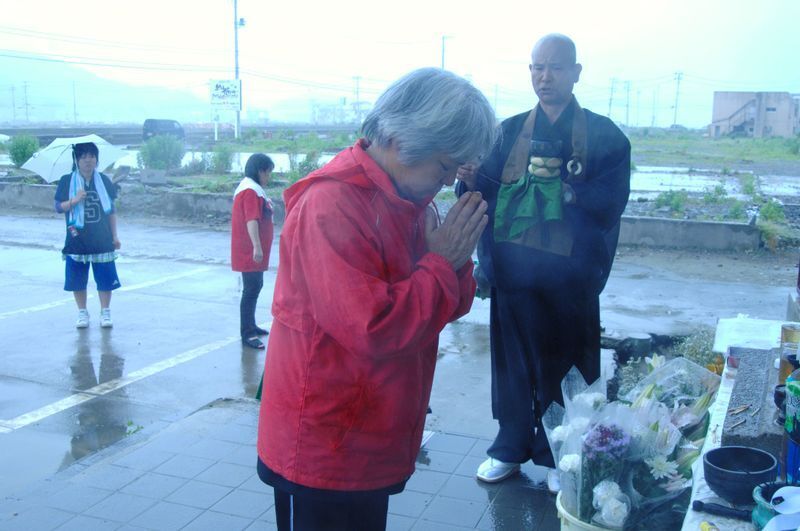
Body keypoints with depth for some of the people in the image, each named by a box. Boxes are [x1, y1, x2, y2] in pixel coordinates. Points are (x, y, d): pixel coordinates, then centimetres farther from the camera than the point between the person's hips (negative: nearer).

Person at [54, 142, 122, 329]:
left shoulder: (104, 180, 4)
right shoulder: (66, 181, 0)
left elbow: (111, 210, 8)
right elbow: (58, 207, -1)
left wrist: (115, 236, 6)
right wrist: (74, 201, -21)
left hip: (102, 240, 1)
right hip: (77, 241, 0)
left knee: (105, 278, 1)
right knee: (78, 280, 5)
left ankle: (105, 312, 14)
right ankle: (82, 313, 20)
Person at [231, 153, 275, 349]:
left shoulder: (253, 189, 16)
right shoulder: (250, 191, -17)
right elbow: (251, 220, -28)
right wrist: (257, 247, -36)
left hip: (252, 251, 11)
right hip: (250, 252, -11)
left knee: (255, 287, 19)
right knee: (251, 290, -8)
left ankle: (251, 326, 30)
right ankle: (246, 334, -5)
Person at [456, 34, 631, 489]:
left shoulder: (604, 135, 0)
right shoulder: (510, 131, 9)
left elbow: (611, 201, -10)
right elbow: (486, 191, 3)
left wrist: (565, 186, -24)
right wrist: (473, 180, -19)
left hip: (568, 279, -2)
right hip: (513, 272, 3)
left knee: (563, 367, 9)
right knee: (512, 362, 12)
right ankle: (510, 448, 29)